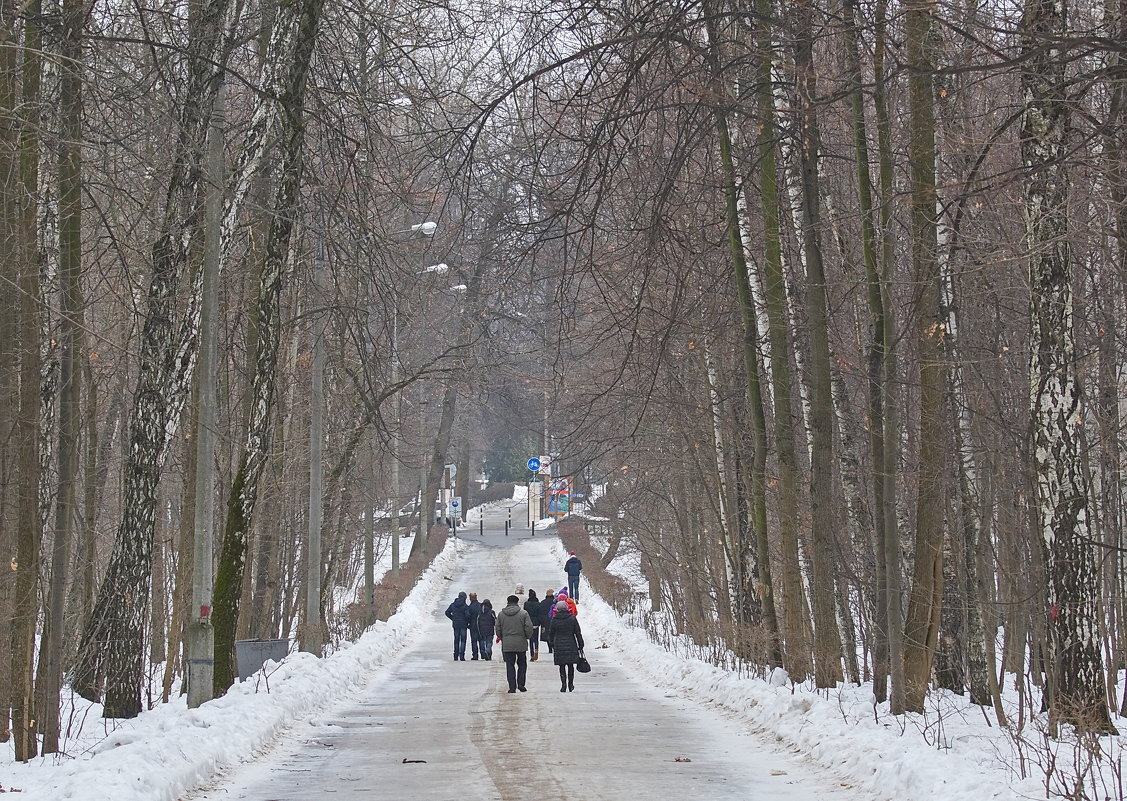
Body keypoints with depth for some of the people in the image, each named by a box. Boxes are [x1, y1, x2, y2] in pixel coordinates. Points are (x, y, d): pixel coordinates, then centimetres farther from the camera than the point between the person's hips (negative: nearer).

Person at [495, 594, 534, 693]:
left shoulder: (501, 614, 2)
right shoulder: (523, 613, -5)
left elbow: (498, 629, 5)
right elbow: (529, 628, -8)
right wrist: (527, 637, 11)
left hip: (507, 645, 1)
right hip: (521, 643, -1)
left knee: (510, 665, 5)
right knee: (522, 664, 13)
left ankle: (512, 687, 1)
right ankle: (521, 684, 3)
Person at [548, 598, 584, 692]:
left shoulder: (554, 619, -3)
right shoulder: (572, 618, -3)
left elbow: (551, 633, 6)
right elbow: (578, 633, -1)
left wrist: (552, 644, 21)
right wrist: (580, 646, 6)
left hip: (559, 646, -1)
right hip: (571, 645, 1)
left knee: (562, 666, 6)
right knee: (570, 665, 13)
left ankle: (564, 685, -5)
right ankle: (570, 685, 19)